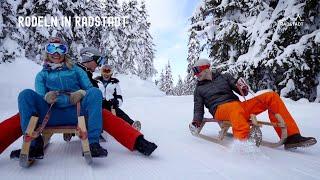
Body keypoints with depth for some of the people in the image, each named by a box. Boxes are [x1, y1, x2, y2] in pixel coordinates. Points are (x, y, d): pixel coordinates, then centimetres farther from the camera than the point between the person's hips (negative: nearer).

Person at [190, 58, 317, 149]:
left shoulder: (224, 77, 20)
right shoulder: (199, 89, 17)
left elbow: (242, 92, 15)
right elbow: (199, 109, 13)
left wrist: (243, 89, -9)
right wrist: (196, 120, -8)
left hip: (239, 107, 4)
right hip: (221, 110, -3)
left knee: (271, 96, -11)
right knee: (235, 106, -39)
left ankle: (291, 136, -16)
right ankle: (242, 141, -61)